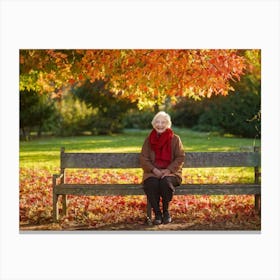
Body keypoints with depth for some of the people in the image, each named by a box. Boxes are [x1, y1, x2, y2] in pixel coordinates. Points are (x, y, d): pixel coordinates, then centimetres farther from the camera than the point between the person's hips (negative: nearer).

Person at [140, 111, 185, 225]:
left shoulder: (175, 139, 5)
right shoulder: (149, 139, 9)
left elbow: (180, 158, 1)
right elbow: (143, 158, 5)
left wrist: (168, 170, -14)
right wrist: (154, 170, -13)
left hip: (170, 172, -1)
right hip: (152, 172, 1)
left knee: (166, 182, -35)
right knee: (151, 184, -33)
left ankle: (166, 211, -11)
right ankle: (157, 213, -15)